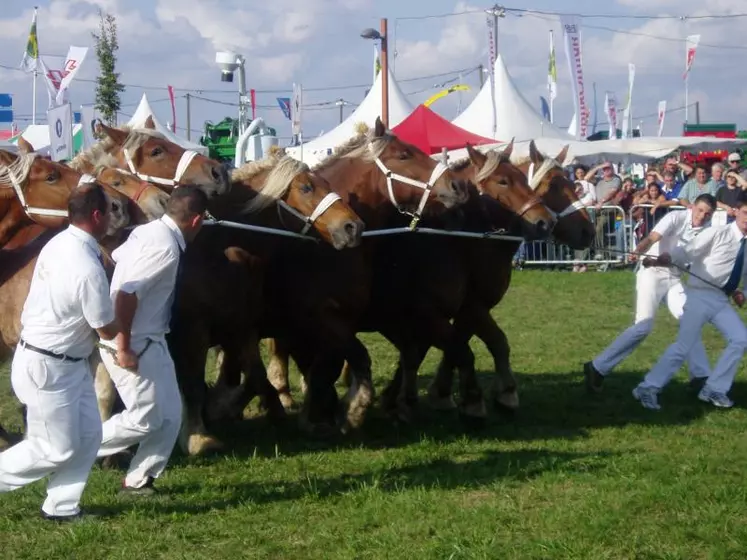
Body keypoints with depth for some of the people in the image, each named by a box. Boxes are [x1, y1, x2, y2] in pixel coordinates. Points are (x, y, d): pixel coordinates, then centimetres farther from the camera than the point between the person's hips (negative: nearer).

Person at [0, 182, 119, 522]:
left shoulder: (58, 244, -1)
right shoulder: (88, 269, -28)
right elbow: (108, 331, -15)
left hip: (67, 363, 9)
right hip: (47, 368, -9)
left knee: (88, 434, 12)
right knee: (56, 449, 2)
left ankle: (61, 507, 19)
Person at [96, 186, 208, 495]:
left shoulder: (149, 231, 4)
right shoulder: (166, 248, -23)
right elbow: (126, 294, -29)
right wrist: (123, 348, -23)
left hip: (149, 341, 10)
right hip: (135, 345, -10)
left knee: (169, 415, 12)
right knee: (145, 419, -1)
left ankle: (138, 480, 19)